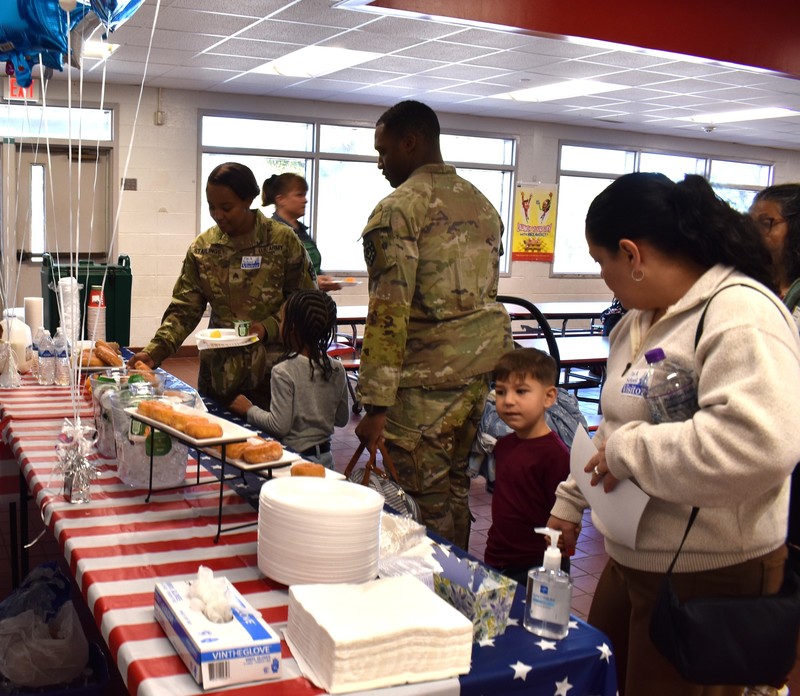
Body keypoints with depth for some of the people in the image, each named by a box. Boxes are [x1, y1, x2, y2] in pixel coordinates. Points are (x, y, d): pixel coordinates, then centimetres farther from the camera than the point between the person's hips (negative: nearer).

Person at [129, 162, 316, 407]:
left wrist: (269, 328, -17)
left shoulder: (283, 241, -6)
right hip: (219, 370, 3)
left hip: (271, 369, -2)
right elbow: (184, 309, 4)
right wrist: (155, 351, -9)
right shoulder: (202, 247, 3)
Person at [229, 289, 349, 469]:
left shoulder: (284, 372, -16)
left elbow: (280, 425, -15)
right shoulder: (337, 369, 0)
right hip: (325, 457, 6)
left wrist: (249, 410, -2)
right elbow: (342, 419, 8)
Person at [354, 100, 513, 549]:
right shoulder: (483, 204, 14)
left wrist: (376, 405, -17)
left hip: (426, 377, -8)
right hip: (479, 370, 8)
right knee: (455, 487, 19)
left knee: (425, 503, 0)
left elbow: (389, 313, -18)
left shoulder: (398, 209, -12)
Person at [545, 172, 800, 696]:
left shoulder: (741, 314, -21)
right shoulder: (640, 320, 9)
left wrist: (628, 451, -25)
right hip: (632, 559, 9)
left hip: (710, 577, -9)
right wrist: (571, 501, 23)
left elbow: (757, 445, -36)